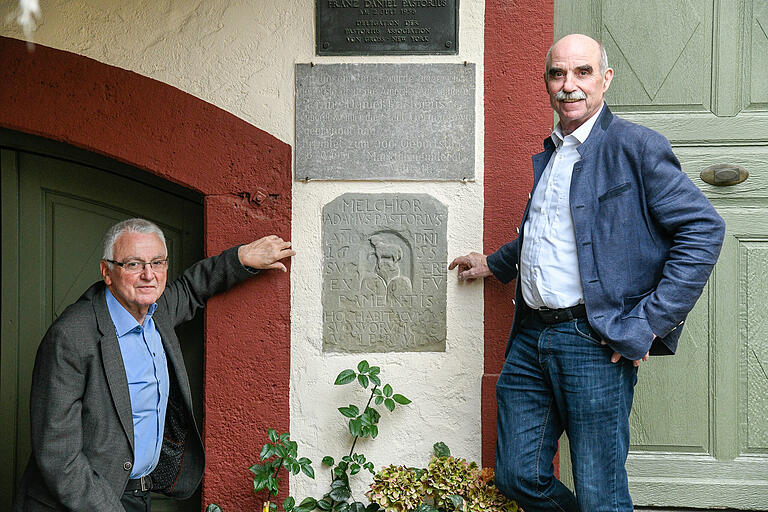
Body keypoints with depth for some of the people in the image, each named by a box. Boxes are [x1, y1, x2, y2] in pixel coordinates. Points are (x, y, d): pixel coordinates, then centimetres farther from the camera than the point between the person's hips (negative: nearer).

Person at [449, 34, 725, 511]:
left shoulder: (635, 145, -5)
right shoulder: (548, 156, 18)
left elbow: (704, 229, -11)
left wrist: (648, 324, -14)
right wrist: (493, 263, 44)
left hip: (593, 344, -7)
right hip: (531, 338, 7)